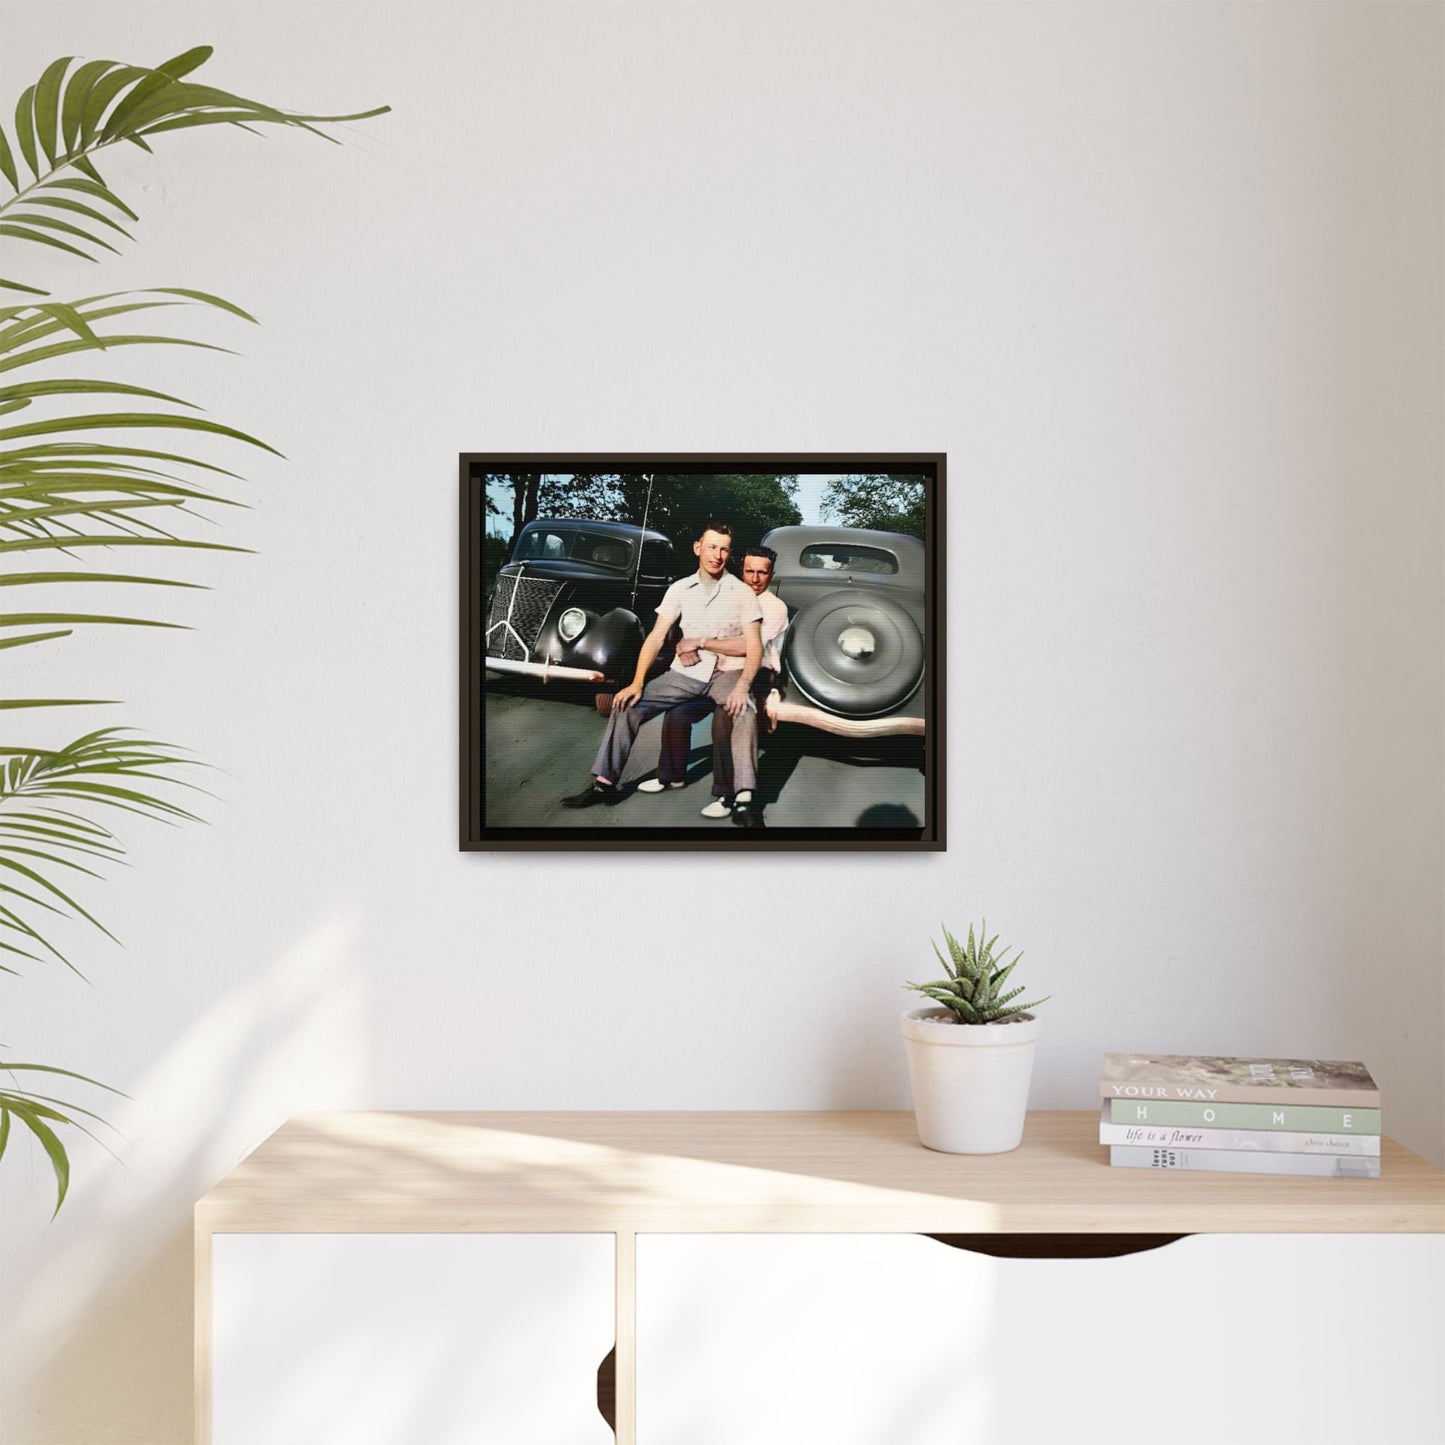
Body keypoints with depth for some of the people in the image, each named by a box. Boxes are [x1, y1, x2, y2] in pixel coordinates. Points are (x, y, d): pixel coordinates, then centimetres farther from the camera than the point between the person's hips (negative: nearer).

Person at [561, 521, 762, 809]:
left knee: (745, 712, -36)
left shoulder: (742, 592, -3)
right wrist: (637, 682, -12)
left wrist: (742, 686, -26)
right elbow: (656, 637, 1)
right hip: (685, 673, 4)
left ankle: (745, 797, -41)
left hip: (726, 673, -3)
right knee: (627, 704, -13)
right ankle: (604, 783, -8)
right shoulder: (680, 589, 4)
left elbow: (754, 646, -8)